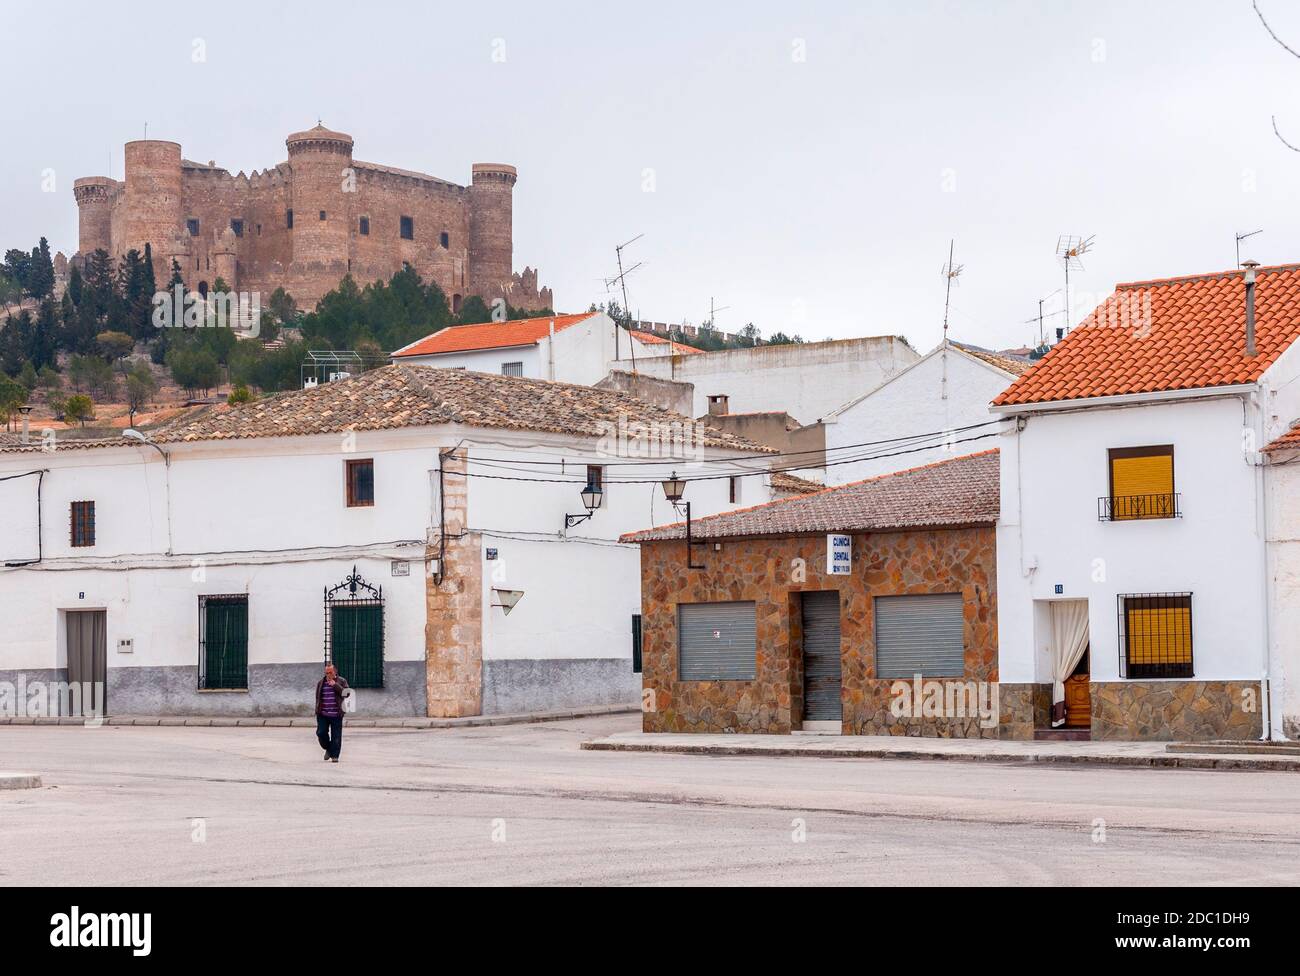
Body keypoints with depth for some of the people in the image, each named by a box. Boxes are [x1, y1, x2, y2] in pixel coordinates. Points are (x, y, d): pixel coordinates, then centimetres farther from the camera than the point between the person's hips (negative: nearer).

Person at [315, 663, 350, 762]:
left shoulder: (341, 682, 2)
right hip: (322, 715, 2)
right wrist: (318, 710, 15)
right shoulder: (320, 683, 11)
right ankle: (328, 749, 22)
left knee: (336, 736, -2)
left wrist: (335, 685, -16)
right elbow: (318, 697, 18)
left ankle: (334, 755, 7)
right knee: (321, 733, -4)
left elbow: (346, 693, -11)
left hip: (336, 715, -2)